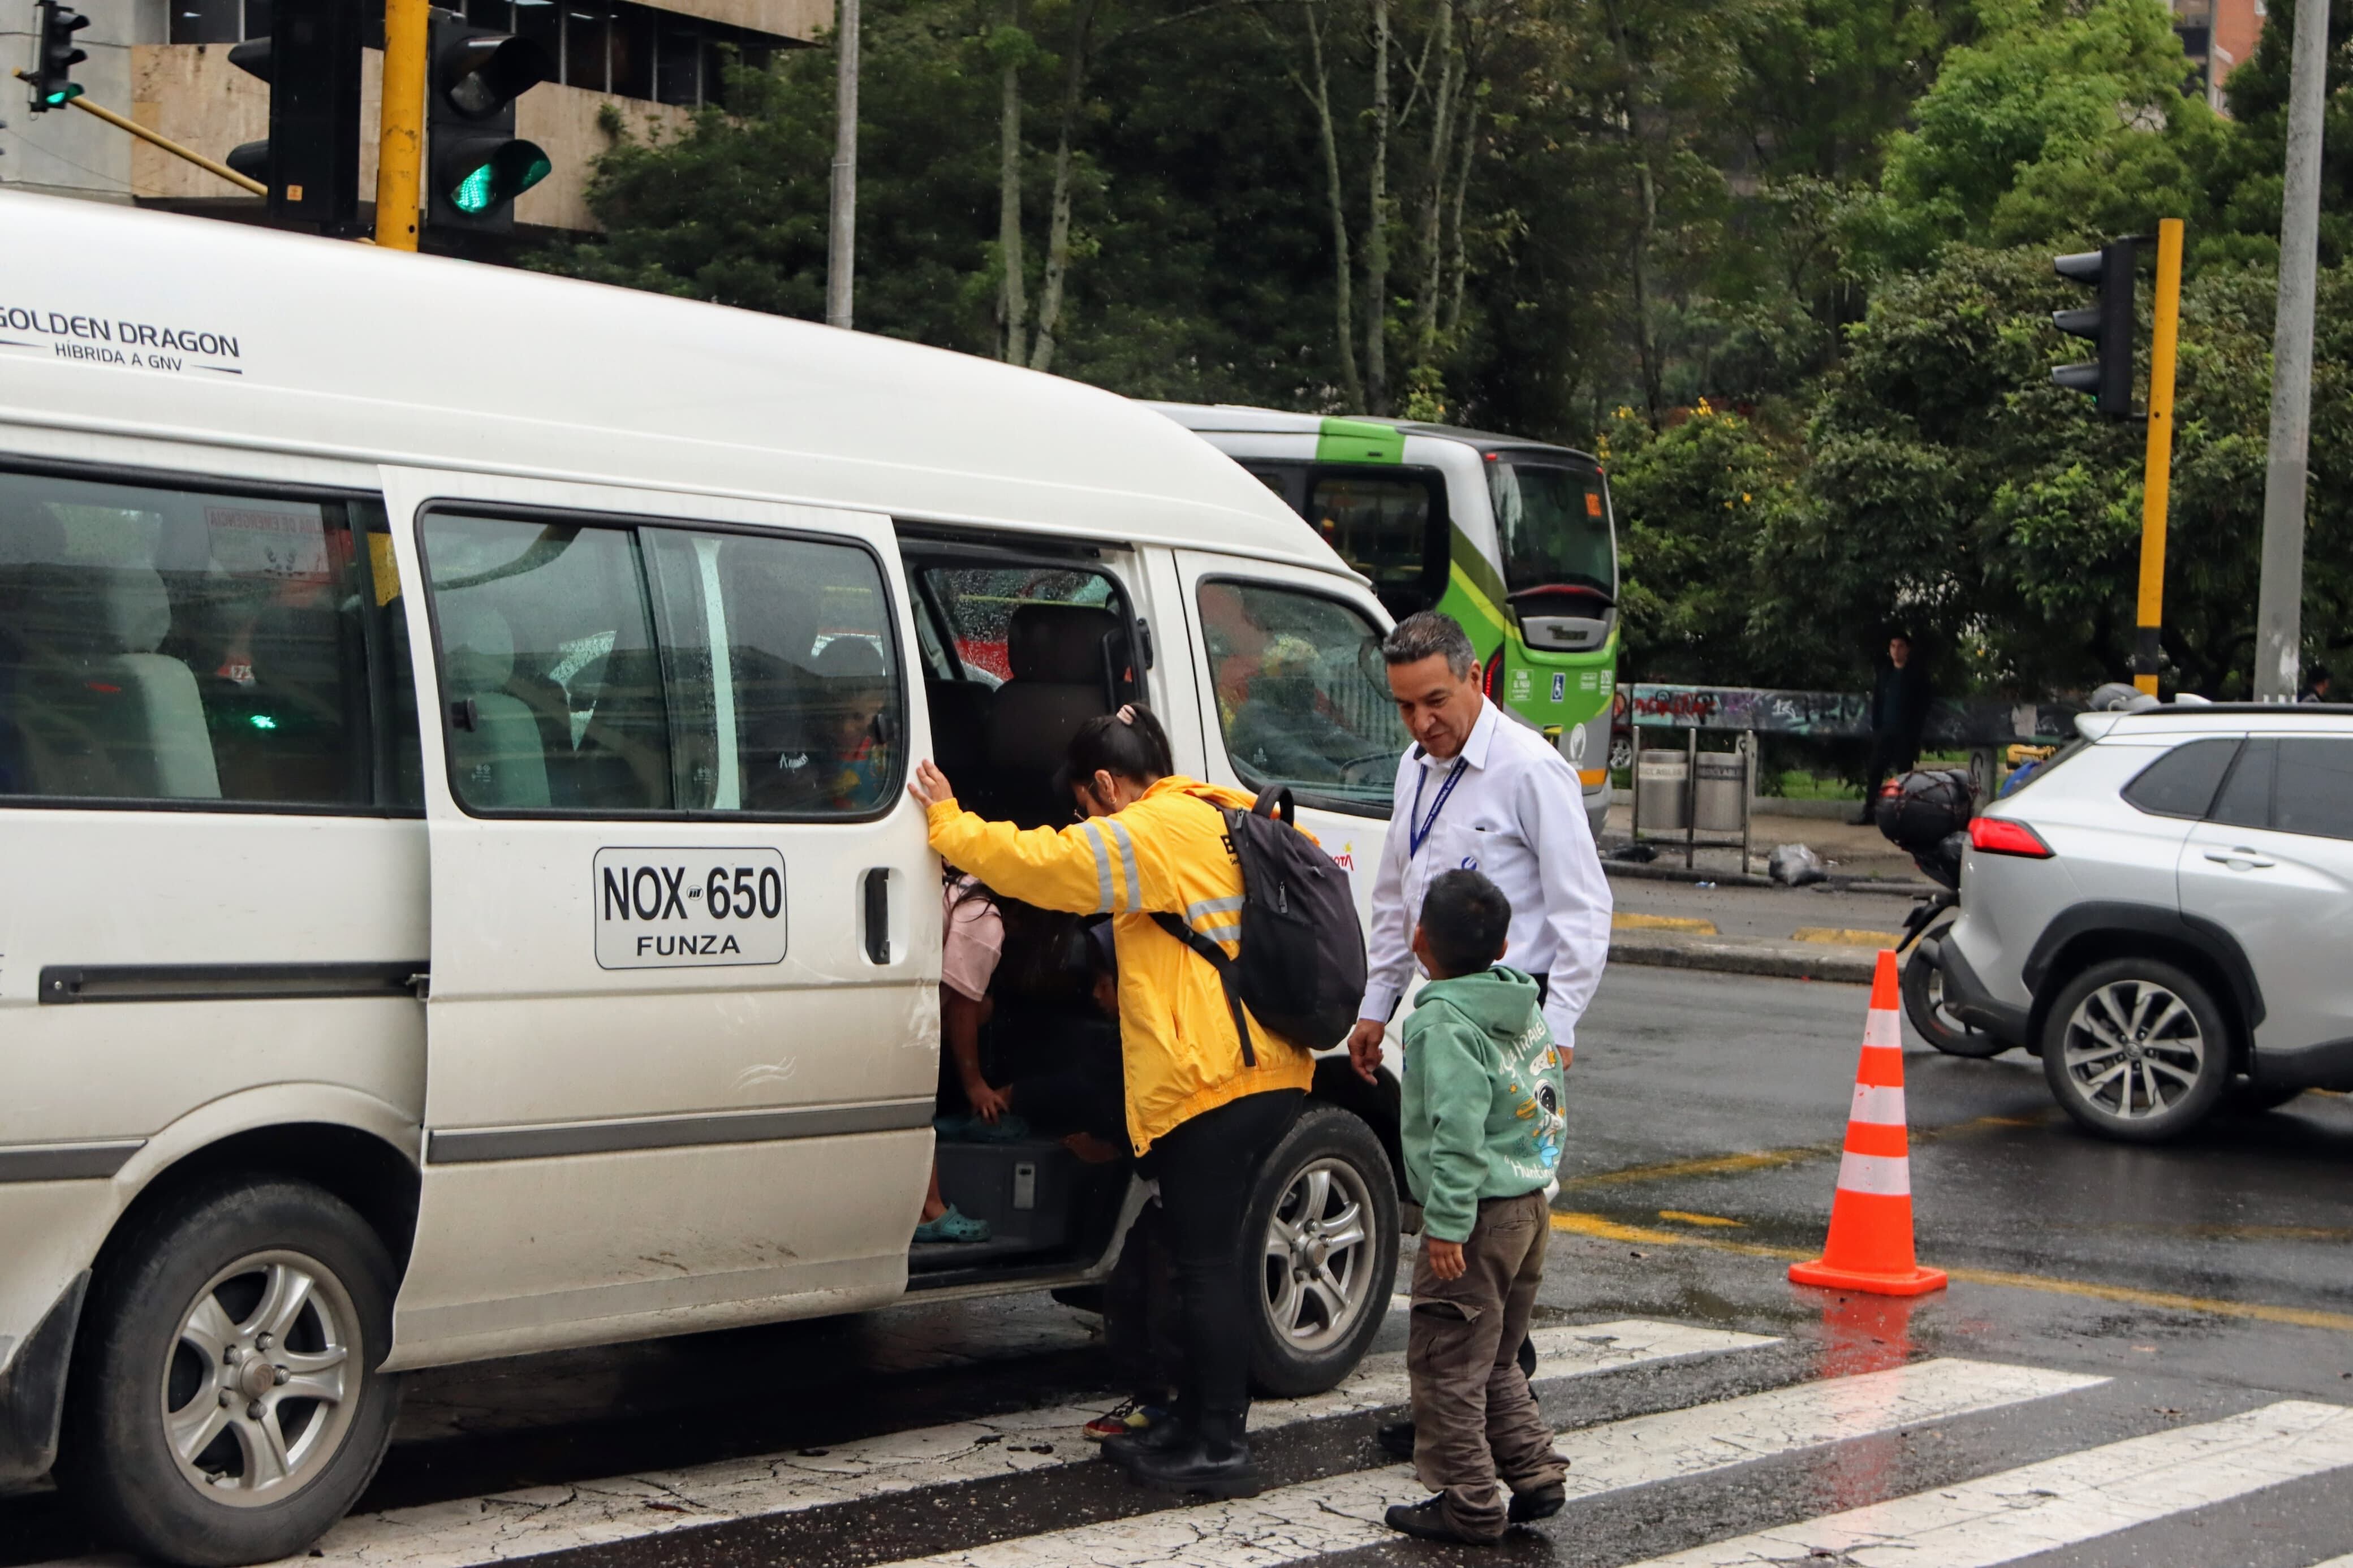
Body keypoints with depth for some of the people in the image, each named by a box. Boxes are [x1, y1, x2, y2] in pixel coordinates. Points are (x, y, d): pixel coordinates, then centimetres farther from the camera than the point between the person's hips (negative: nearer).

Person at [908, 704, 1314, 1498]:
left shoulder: (1152, 833, -11)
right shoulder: (1238, 819, 17)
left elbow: (1037, 861, -15)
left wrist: (949, 821, -1)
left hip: (1212, 1078, -10)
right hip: (1275, 1070, 10)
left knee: (1206, 1261, -4)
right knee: (1214, 1251, 16)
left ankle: (1219, 1448, -1)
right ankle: (1200, 1423, 23)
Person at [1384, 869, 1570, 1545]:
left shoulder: (1444, 1023, -18)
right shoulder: (1525, 1007, 8)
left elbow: (1458, 1130, -25)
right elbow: (1553, 1098, 16)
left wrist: (1447, 1224, -24)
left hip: (1479, 1216, -9)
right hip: (1530, 1207, 9)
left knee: (1446, 1364, 0)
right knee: (1496, 1361, 21)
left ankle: (1468, 1504, 4)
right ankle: (1535, 1475, 19)